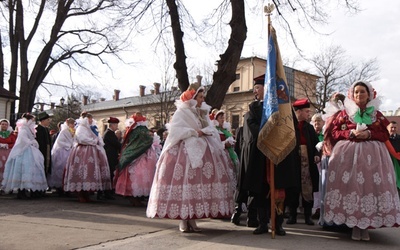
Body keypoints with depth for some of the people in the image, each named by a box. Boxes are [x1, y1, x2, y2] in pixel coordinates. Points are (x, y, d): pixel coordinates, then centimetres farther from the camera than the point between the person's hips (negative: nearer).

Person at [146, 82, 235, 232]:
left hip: (203, 151, 6)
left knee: (199, 182, -2)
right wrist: (194, 132, -11)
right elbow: (174, 129, -12)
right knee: (185, 181, -9)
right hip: (185, 151, -6)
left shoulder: (203, 112, 19)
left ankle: (192, 219, 6)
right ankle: (183, 220, -1)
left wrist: (203, 132, -10)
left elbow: (211, 129, 11)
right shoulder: (181, 111, 0)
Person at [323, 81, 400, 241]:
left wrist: (369, 134, -11)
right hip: (348, 153, -1)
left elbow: (385, 135, 6)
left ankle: (366, 226, 5)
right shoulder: (345, 113, 9)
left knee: (370, 185, -6)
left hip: (372, 155, 1)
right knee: (351, 184, -7)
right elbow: (335, 132, 5)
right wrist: (351, 133, -11)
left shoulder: (377, 114, 10)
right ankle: (354, 225, 2)